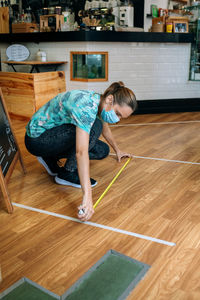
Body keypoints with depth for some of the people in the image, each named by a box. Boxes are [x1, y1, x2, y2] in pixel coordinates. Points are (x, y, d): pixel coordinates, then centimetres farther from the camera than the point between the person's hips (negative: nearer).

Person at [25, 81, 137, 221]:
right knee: (94, 127, -26)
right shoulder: (86, 106, -32)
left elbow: (105, 129, 19)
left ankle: (51, 159, 11)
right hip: (36, 139, -9)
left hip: (54, 134, 9)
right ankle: (67, 173, -12)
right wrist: (87, 195, -47)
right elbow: (81, 152, -42)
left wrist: (117, 150, 32)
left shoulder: (98, 102, -4)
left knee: (103, 150, 2)